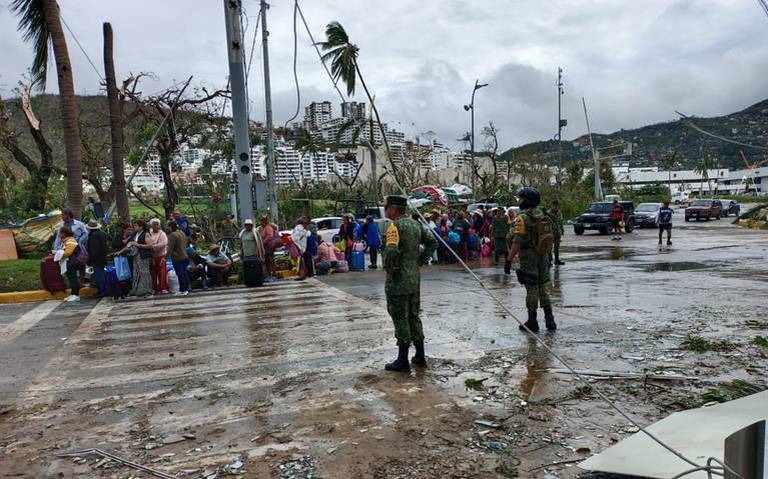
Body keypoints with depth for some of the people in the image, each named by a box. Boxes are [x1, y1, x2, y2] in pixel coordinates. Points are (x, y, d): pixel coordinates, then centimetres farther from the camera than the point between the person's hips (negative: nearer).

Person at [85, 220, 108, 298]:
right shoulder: (102, 233, 12)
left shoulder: (93, 235, -17)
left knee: (98, 275, -6)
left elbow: (93, 249, -20)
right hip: (103, 258, 9)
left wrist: (90, 259, -15)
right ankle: (105, 291, 18)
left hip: (96, 259, -9)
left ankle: (101, 291, -4)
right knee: (102, 274, 14)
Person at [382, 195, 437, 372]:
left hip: (398, 280, -8)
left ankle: (403, 360, 7)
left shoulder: (395, 226, -16)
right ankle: (420, 356, 23)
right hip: (414, 278, 8)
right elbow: (432, 242, 14)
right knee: (413, 316, 16)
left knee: (400, 319, 0)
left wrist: (389, 269, -13)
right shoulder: (415, 224, 10)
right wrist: (421, 260, 12)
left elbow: (391, 251, -29)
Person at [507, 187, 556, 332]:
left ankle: (532, 321, 8)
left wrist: (510, 258, -13)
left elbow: (518, 241, -20)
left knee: (531, 288, 0)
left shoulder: (522, 217, -15)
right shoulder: (541, 214, 9)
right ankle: (549, 319, 15)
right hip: (543, 255, 7)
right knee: (544, 286, 13)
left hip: (528, 256, -7)